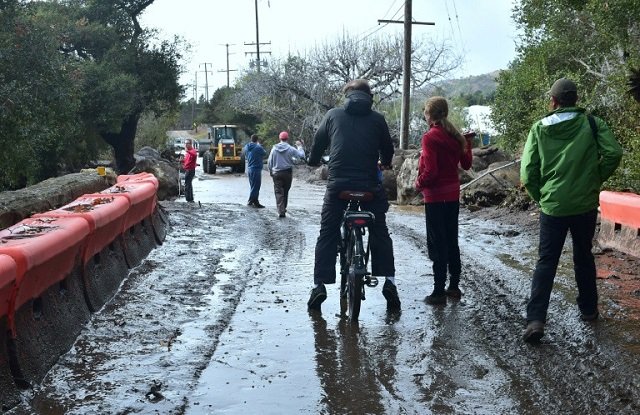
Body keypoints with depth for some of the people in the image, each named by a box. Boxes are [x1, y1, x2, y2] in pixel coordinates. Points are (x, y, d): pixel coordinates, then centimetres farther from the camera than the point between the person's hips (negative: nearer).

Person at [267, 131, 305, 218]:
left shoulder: (274, 149, -1)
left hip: (276, 173, 0)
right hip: (288, 173, 0)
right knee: (285, 192, 15)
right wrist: (299, 146, 12)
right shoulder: (291, 149, -7)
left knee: (278, 192, -2)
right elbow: (301, 155, -3)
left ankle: (281, 211, -15)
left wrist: (271, 171, 16)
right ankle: (283, 209, 24)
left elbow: (269, 162, 2)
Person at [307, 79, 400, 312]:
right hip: (369, 185, 0)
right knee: (380, 233, 15)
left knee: (327, 234, 9)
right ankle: (389, 280, 5)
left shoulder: (333, 115, 7)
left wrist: (313, 161, 36)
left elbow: (318, 142, 15)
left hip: (337, 183, 0)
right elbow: (387, 150, 16)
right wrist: (384, 164, 39)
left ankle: (319, 284, 3)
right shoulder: (377, 119, 6)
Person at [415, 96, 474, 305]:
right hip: (453, 194, 7)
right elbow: (466, 164, 13)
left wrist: (419, 183, -3)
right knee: (451, 241, 15)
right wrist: (467, 142, 23)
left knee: (437, 244, -1)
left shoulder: (430, 137, -16)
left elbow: (430, 171, -21)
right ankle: (454, 286, 23)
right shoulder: (455, 135, 5)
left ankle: (439, 292, 3)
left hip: (436, 196, -7)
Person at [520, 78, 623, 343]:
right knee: (583, 257, 19)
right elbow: (613, 154, -13)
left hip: (552, 206, -1)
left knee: (546, 261, 4)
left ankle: (535, 319, -6)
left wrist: (540, 196, 8)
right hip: (585, 204, 1)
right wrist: (596, 180, 3)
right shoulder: (592, 123, -2)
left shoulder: (540, 128, -2)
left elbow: (528, 171, -7)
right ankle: (588, 309, 31)